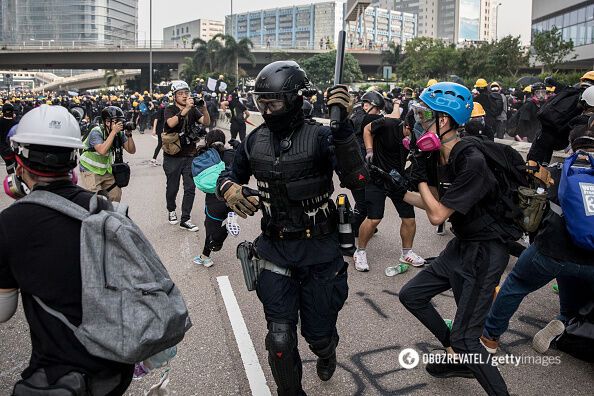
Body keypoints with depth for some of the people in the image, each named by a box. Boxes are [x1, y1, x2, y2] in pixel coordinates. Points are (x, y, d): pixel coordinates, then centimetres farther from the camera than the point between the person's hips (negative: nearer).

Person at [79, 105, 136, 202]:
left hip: (106, 170, 6)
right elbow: (102, 151, -38)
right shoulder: (96, 132, -22)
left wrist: (129, 135, -21)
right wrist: (113, 132, -35)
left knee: (116, 195, 9)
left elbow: (131, 150, -5)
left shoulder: (120, 133, -5)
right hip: (90, 171, -6)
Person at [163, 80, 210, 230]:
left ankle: (185, 219, 5)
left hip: (190, 155, 3)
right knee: (172, 187, 10)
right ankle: (171, 211, 36)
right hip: (173, 157, -2)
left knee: (190, 188, -2)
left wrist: (204, 108, -26)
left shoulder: (193, 110, 6)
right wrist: (186, 109, -34)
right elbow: (171, 123, -25)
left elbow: (206, 122, -9)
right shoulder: (170, 109, -4)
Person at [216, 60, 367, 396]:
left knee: (318, 335, 14)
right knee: (280, 341, 3)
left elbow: (356, 179, -28)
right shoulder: (256, 140, 0)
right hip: (276, 250, 3)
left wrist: (343, 126, -38)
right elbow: (230, 176, 14)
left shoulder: (320, 137, -14)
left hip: (319, 252, -2)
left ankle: (326, 351, 53)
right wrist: (229, 188, -10)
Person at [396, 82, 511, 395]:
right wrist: (399, 192, 12)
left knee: (464, 338, -8)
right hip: (460, 246, 9)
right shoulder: (441, 157, 0)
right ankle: (458, 358, 30)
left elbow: (438, 215, -22)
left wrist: (421, 177, -12)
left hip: (484, 254, -9)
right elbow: (437, 205, 11)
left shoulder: (472, 161, -27)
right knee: (411, 295, 15)